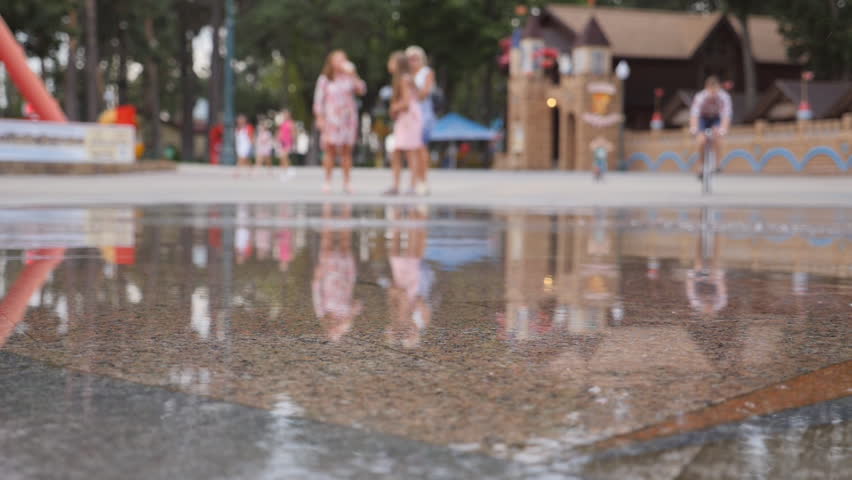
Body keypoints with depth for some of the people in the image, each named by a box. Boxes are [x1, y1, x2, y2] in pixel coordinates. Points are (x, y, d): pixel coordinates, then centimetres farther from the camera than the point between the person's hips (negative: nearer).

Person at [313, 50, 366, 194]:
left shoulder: (349, 78, 8)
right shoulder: (324, 79, 6)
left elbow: (362, 89, -6)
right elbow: (319, 99, 4)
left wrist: (352, 74, -11)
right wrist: (320, 117, -4)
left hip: (348, 117, 1)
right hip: (331, 117, -1)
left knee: (346, 150, -1)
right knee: (330, 148, -7)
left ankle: (346, 182, 1)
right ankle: (327, 181, -4)